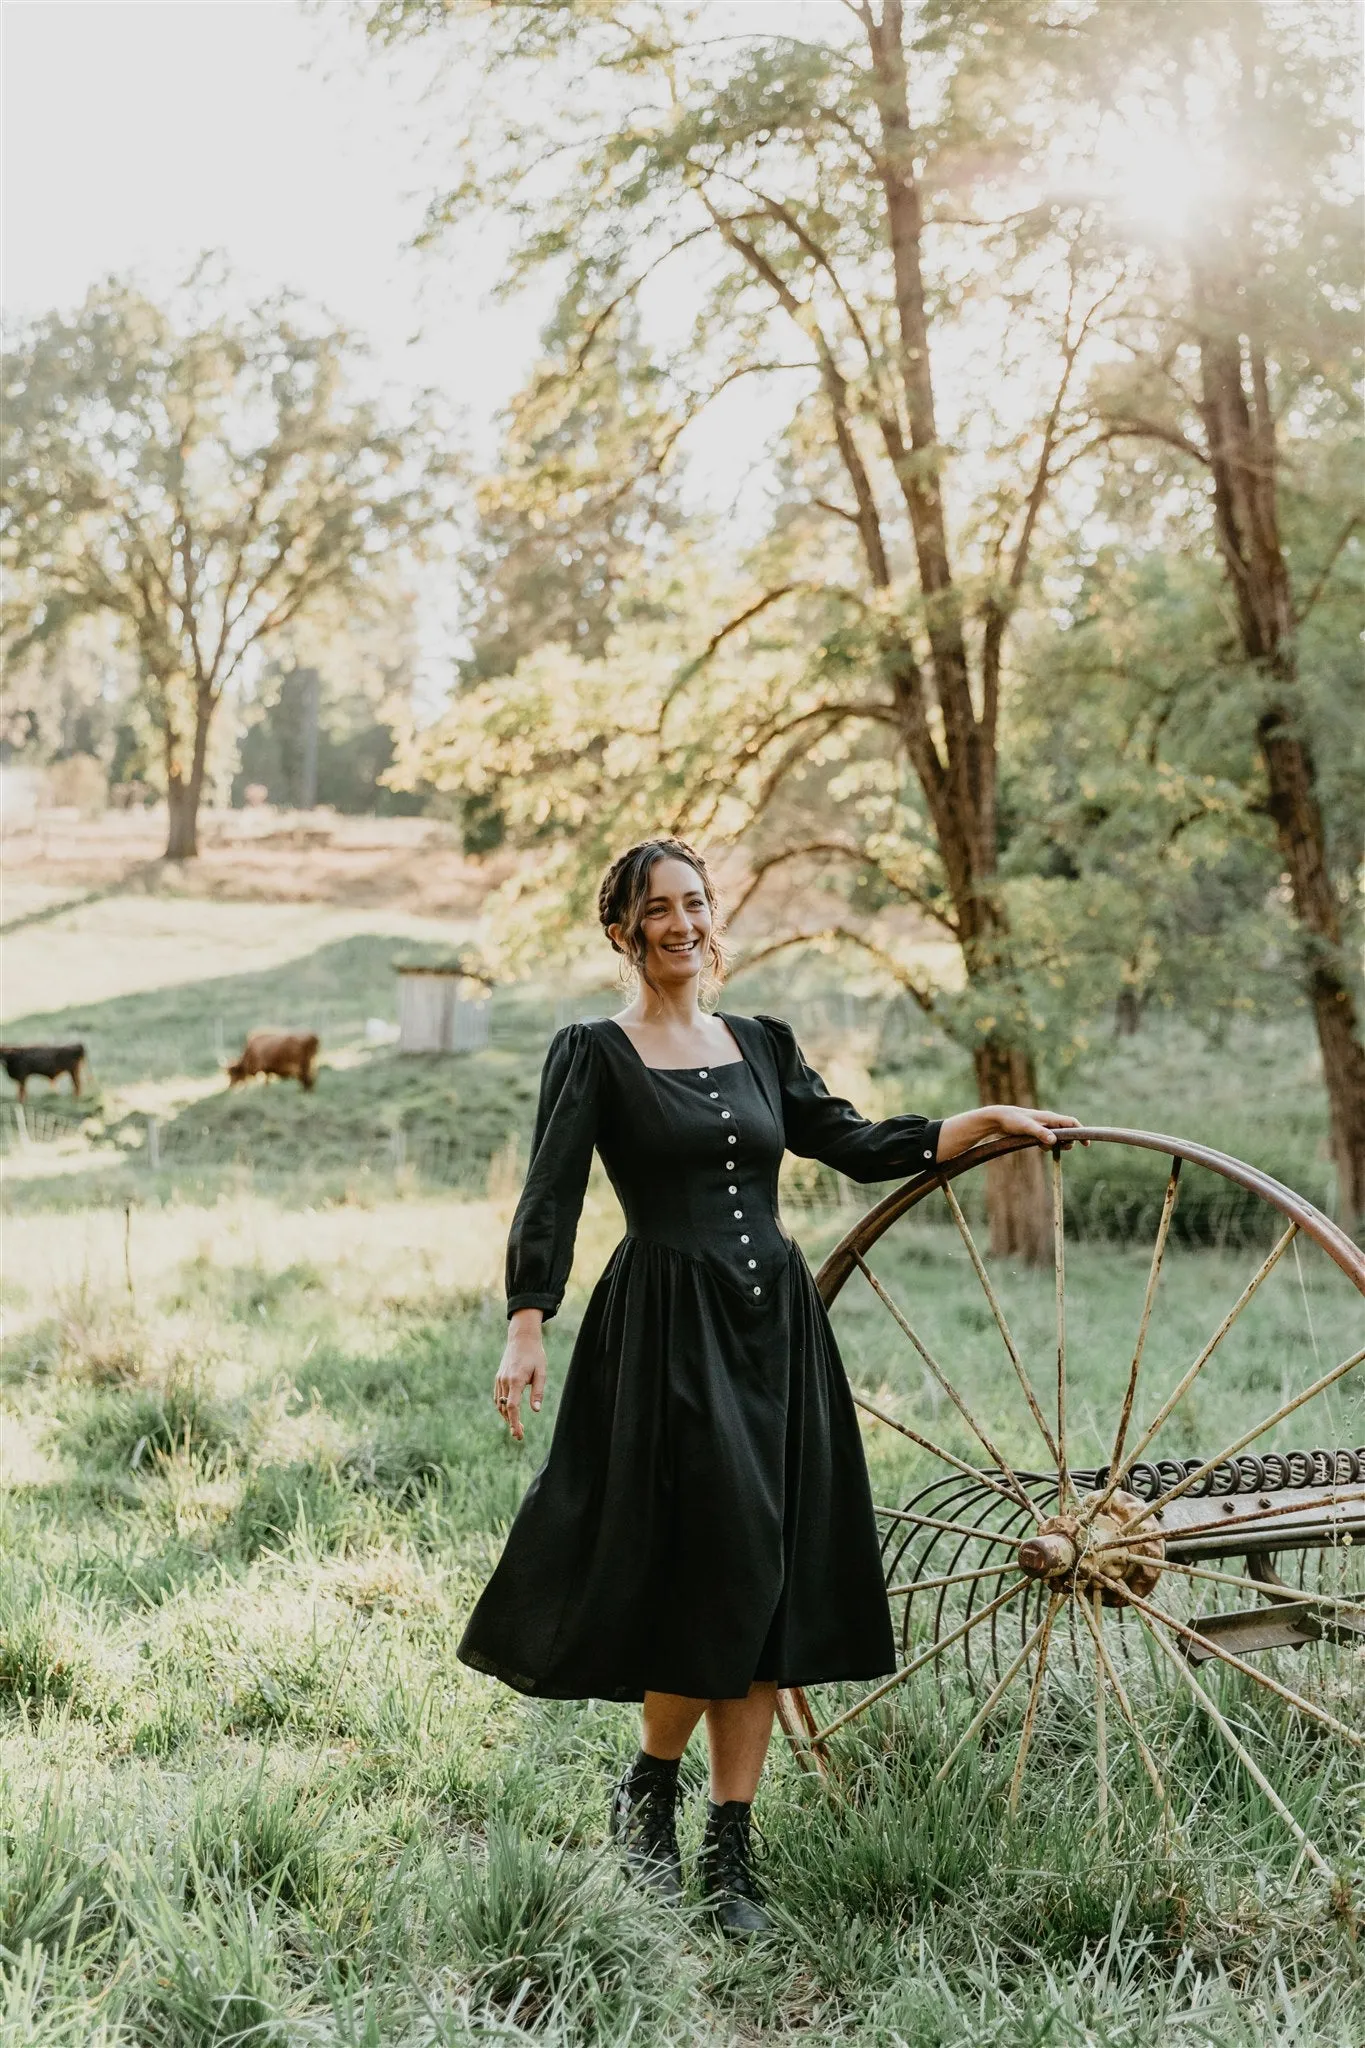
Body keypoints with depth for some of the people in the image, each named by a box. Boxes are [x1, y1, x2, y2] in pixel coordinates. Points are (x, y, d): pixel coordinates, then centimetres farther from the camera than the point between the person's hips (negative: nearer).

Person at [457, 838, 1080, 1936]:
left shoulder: (762, 1044, 14)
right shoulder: (594, 1053, 0)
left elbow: (858, 1146, 16)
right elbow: (551, 1196, -7)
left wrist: (989, 1121, 9)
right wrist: (526, 1330, -17)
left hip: (776, 1325, 5)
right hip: (666, 1330, -5)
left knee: (774, 1588, 4)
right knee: (723, 1567, -12)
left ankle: (731, 1852, 14)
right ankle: (649, 1791, 15)